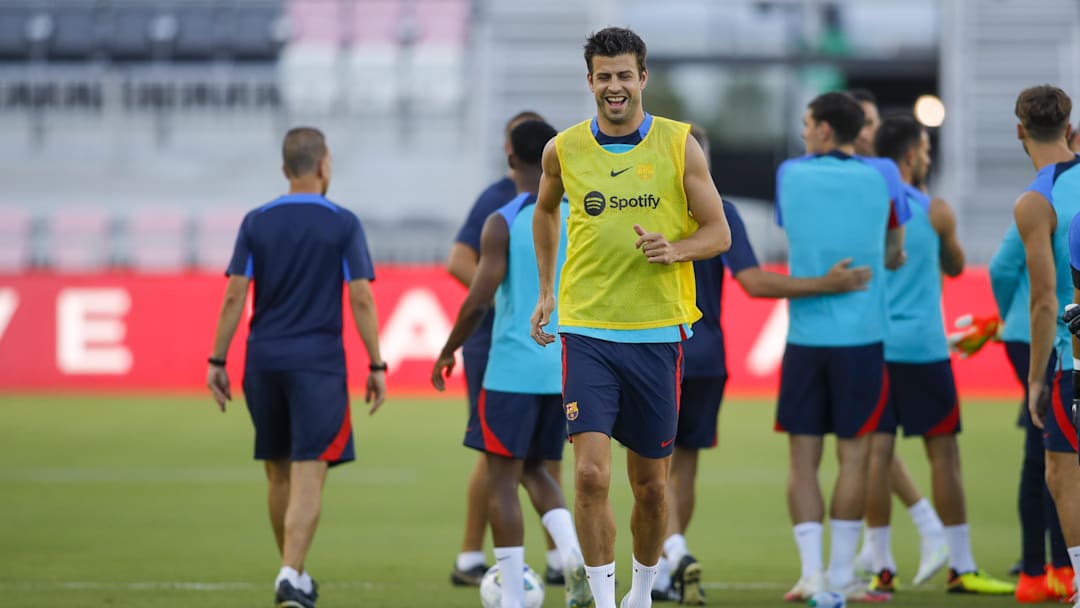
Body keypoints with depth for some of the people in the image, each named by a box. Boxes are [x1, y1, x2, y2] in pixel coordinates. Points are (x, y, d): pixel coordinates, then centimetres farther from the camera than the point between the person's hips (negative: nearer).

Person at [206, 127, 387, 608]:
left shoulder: (256, 223, 3)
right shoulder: (343, 224, -4)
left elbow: (234, 296, -2)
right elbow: (361, 299, -7)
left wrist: (217, 361, 3)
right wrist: (376, 365, -2)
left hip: (264, 361, 3)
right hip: (318, 364, -3)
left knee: (279, 474, 15)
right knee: (309, 478, -7)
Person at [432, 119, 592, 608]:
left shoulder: (502, 224, -9)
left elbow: (477, 301, -13)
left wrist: (448, 351, 1)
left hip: (513, 369, -5)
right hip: (563, 370, 5)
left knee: (502, 479, 2)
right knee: (535, 471, 20)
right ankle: (572, 554, -5)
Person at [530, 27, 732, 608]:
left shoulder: (678, 145, -1)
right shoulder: (563, 150, 2)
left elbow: (718, 233, 3)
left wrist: (675, 249, -18)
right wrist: (546, 289, 18)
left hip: (657, 334, 0)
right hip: (586, 333, 0)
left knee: (651, 484, 9)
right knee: (591, 474, -15)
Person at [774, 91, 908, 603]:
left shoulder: (791, 174, 4)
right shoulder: (881, 175, 1)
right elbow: (895, 253, 12)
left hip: (803, 335, 1)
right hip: (861, 336, -1)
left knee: (802, 459, 4)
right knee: (853, 458, 4)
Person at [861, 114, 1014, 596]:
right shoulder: (934, 212, -3)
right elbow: (955, 267, 15)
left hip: (871, 346, 3)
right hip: (922, 347, -3)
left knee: (876, 453, 3)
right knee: (944, 454, 2)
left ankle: (882, 567, 1)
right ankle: (961, 567, 3)